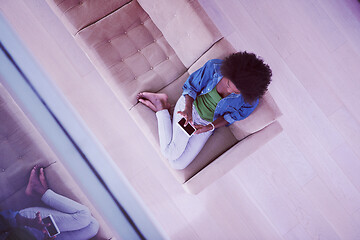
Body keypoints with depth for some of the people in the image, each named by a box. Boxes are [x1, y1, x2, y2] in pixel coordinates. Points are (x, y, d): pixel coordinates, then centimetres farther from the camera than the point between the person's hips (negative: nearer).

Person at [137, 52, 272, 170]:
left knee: (178, 164, -7)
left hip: (208, 123, 2)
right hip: (190, 105, -2)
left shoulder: (251, 100, -22)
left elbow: (232, 117, -6)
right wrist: (188, 108, -27)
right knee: (173, 154, -20)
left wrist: (211, 126, -23)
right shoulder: (214, 67, -23)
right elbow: (191, 86, -8)